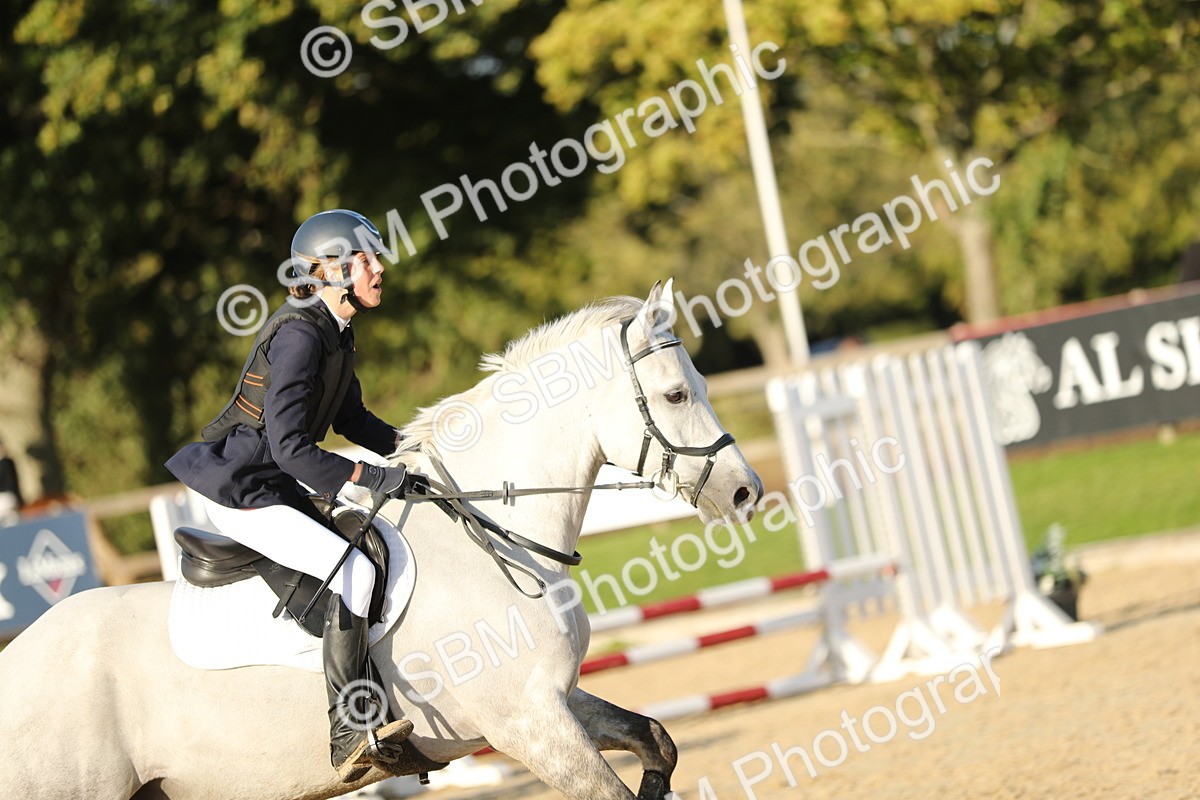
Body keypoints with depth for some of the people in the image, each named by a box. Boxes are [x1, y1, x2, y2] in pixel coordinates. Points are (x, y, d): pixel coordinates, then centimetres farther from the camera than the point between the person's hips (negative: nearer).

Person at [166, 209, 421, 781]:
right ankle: (350, 733, -22)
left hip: (274, 484, 11)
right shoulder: (300, 335, -21)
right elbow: (290, 447, -26)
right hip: (238, 492, -11)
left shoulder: (335, 333, 8)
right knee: (354, 569, -22)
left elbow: (350, 418, 22)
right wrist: (373, 477, -24)